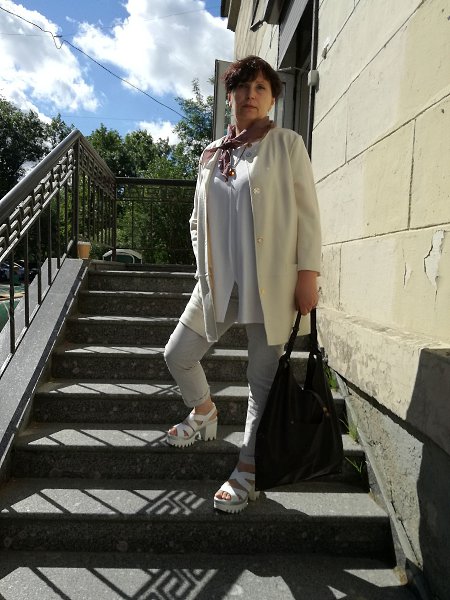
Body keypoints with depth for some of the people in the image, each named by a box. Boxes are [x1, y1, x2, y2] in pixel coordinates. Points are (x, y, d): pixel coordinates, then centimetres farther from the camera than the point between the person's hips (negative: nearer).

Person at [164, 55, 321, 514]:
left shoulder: (286, 144, 3)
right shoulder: (211, 155, 15)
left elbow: (306, 212, -3)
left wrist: (308, 273, -11)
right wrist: (204, 271, 7)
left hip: (272, 281, -4)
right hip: (219, 281, 5)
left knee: (263, 377, 2)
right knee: (177, 356, 9)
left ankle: (247, 471, 18)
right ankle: (203, 413, 40)